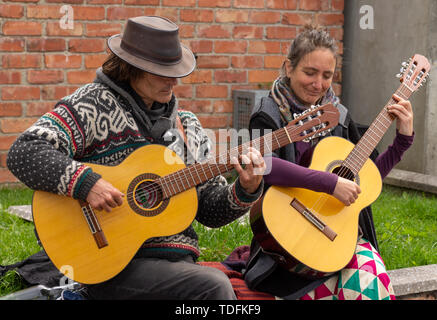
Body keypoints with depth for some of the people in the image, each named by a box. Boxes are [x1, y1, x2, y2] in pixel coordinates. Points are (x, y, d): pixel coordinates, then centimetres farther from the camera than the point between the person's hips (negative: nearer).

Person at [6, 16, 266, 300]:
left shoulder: (186, 125, 16)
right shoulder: (94, 103, -2)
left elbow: (210, 208, 18)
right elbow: (23, 153, -12)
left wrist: (246, 190, -2)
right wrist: (86, 183, -23)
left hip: (177, 261, 6)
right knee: (214, 285, -28)